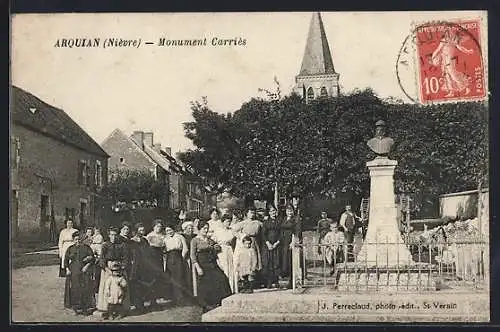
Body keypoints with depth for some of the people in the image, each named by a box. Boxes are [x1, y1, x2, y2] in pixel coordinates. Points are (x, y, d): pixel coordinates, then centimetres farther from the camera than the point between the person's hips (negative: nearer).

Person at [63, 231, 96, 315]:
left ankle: (87, 308, -6)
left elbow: (92, 258, 1)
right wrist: (67, 269, 0)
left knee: (85, 289, -8)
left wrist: (87, 265, -12)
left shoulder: (86, 247, 3)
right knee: (75, 290, 1)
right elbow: (66, 260, 13)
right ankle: (77, 307, 8)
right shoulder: (70, 249, 10)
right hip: (73, 272, 2)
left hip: (84, 271, -2)